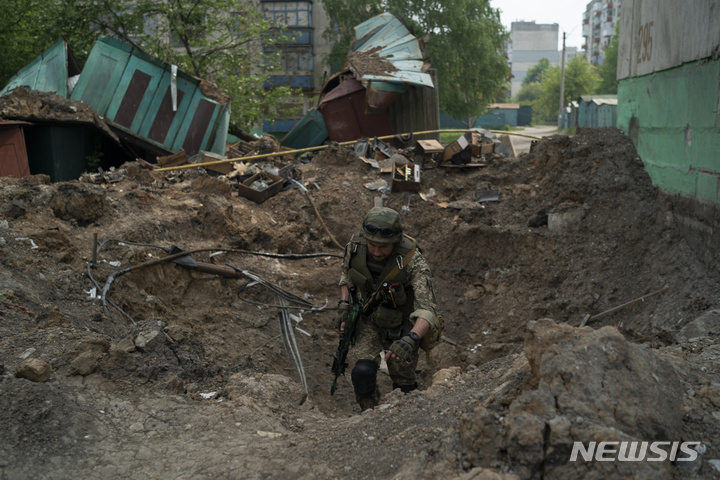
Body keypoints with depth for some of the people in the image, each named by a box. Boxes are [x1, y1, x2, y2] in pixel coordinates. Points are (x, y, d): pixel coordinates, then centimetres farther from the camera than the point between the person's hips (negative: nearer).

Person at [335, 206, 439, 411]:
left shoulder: (412, 261, -34)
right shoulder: (356, 243, -21)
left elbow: (428, 310, -40)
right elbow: (347, 272, 2)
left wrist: (411, 340, -57)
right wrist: (344, 306, -10)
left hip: (400, 327, -2)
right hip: (369, 319, 2)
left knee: (403, 387, 9)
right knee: (363, 372, -19)